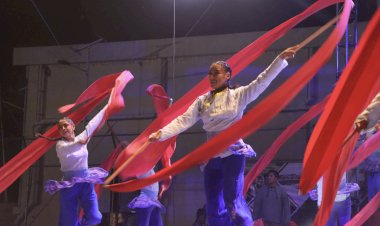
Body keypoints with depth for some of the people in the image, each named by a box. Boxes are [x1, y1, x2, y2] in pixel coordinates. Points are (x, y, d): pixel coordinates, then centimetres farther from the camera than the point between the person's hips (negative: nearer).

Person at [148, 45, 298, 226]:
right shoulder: (202, 101, 10)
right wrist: (161, 133, -14)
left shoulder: (238, 95, 1)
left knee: (233, 201, -13)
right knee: (214, 205, 7)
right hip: (211, 156, 5)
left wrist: (281, 58, -17)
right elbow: (184, 120, 0)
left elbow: (262, 82, -8)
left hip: (233, 153, -5)